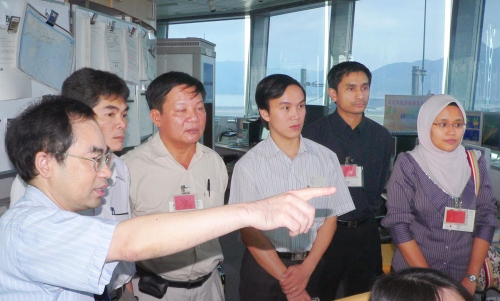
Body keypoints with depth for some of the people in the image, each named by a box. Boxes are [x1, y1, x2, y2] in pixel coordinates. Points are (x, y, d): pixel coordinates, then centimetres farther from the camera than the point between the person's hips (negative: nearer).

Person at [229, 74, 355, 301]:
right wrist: (286, 280, -11)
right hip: (263, 268, -2)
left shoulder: (326, 158, -4)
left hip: (312, 266, 2)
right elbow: (249, 232, -9)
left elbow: (330, 219, 0)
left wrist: (305, 270, -9)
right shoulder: (248, 166, -11)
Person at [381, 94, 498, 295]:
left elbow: (486, 219, 0)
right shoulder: (408, 165, -10)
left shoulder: (475, 164, 0)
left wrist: (471, 278, -6)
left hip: (461, 279, 3)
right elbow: (398, 224, -13)